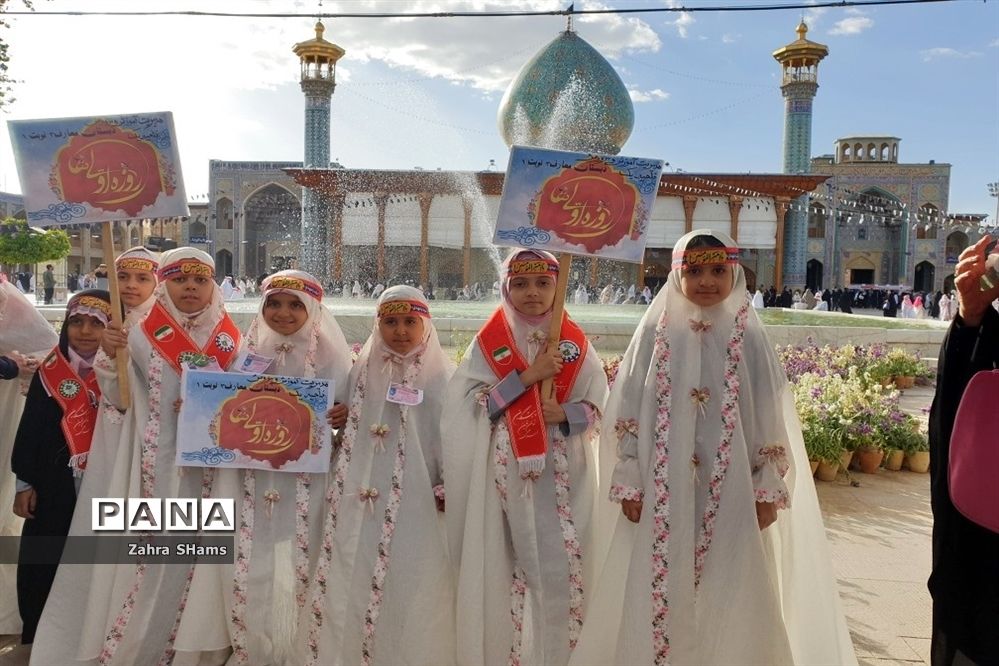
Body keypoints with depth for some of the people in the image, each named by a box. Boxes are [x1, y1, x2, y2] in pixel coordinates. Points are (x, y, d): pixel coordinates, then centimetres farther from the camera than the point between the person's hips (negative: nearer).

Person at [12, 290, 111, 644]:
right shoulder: (49, 372, 0)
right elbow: (29, 430, 3)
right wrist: (24, 483, 3)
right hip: (53, 486, 2)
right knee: (40, 563, 10)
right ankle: (36, 635, 29)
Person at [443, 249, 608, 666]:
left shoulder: (575, 342, 4)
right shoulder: (489, 341, 1)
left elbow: (599, 405, 4)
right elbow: (471, 404, -8)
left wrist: (564, 414, -16)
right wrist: (530, 375, -15)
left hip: (563, 472, 1)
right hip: (507, 473, 0)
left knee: (562, 562, 1)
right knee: (509, 561, 4)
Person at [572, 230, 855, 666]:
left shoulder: (748, 337, 1)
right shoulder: (655, 333, 0)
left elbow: (770, 418, 3)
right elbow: (628, 412, 0)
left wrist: (767, 489, 1)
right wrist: (629, 483, -2)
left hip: (731, 492, 1)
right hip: (664, 494, 0)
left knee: (730, 601, 9)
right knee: (659, 596, 7)